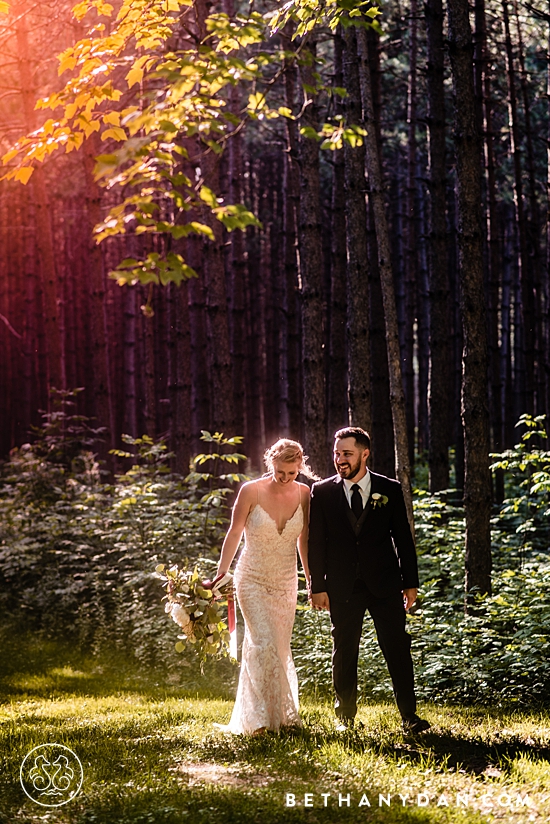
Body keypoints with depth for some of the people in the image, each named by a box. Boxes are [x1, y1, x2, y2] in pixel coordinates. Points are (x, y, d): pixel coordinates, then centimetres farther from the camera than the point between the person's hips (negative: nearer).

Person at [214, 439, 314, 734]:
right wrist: (220, 576, -7)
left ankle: (281, 714, 23)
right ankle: (263, 718, -9)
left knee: (280, 649, 9)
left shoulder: (304, 494, -3)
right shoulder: (251, 491, -13)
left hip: (285, 583, 3)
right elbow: (234, 533, -5)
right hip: (253, 581, -3)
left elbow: (303, 539, 7)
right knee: (264, 646, -15)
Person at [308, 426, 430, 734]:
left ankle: (410, 715, 2)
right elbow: (316, 543, 3)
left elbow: (404, 538, 6)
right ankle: (345, 717, 18)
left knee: (398, 650, -2)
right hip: (343, 588, 0)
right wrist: (318, 587, -2)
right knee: (344, 653, 7)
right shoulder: (322, 492, 3)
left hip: (385, 584, 0)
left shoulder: (390, 489, 3)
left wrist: (410, 582, 3)